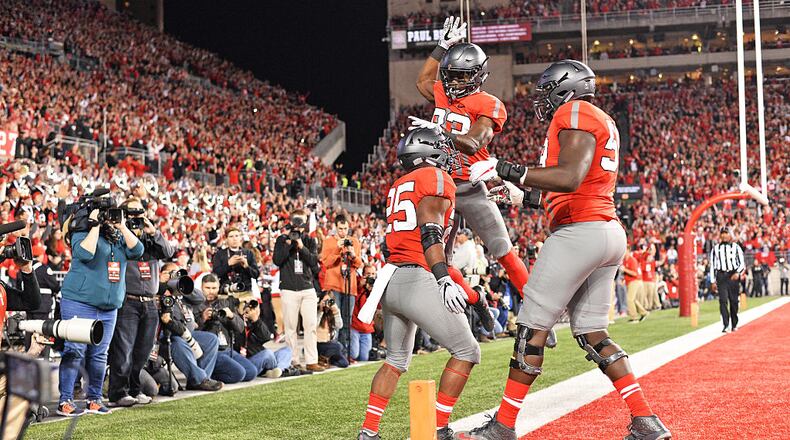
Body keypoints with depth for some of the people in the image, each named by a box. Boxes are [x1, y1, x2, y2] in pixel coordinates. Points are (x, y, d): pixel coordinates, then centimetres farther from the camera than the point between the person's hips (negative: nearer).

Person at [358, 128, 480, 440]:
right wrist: (444, 280, -21)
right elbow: (429, 232, -14)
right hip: (418, 281, -8)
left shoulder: (398, 187, 22)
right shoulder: (436, 179, -2)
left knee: (396, 359, 22)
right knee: (466, 352, 2)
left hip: (390, 282, 8)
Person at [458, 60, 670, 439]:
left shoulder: (575, 113, -7)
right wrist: (521, 193, 27)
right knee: (591, 333, 12)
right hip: (608, 233, 10)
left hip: (580, 232, -10)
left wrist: (506, 170, -20)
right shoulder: (602, 123, 23)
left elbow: (569, 178, -22)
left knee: (533, 326, -5)